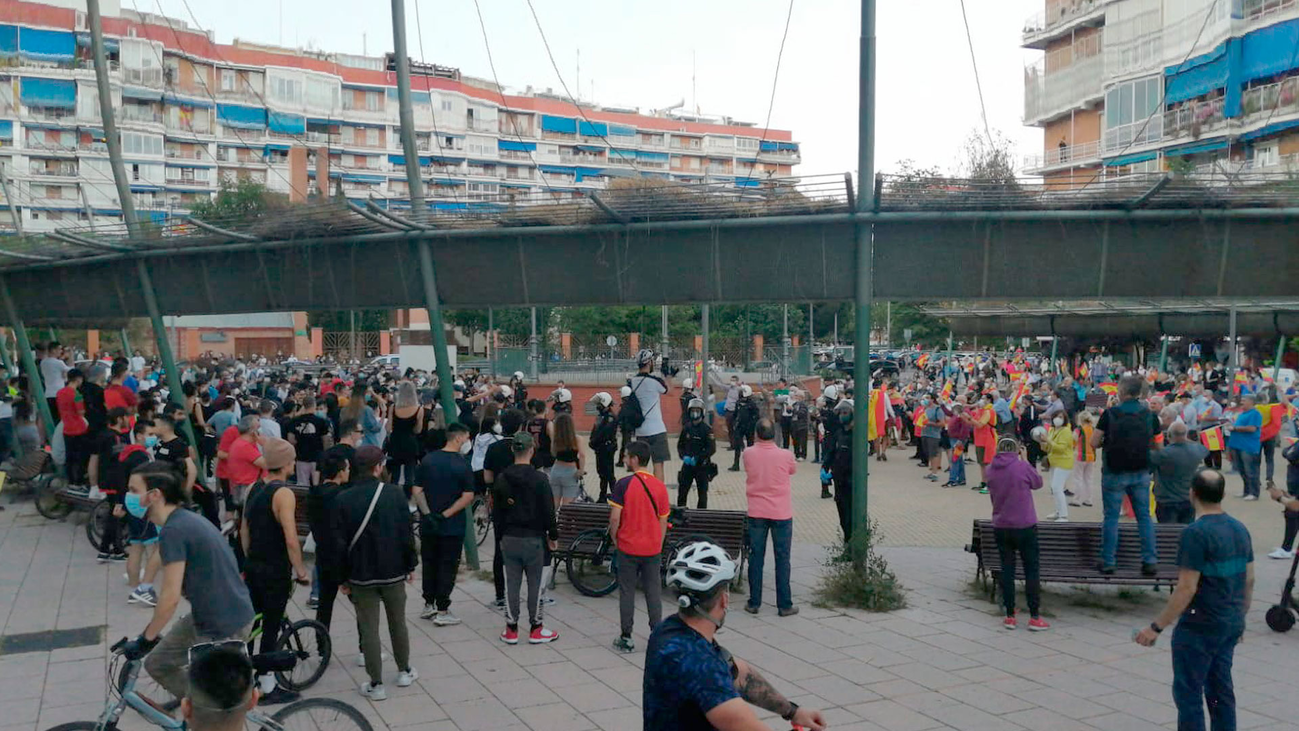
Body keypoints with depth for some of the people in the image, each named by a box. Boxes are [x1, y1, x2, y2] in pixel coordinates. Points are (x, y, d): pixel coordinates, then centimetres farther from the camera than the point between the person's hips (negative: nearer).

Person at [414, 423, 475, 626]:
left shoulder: (427, 460, 2)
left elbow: (416, 490, -1)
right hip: (452, 526, -5)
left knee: (429, 563, 17)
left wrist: (427, 513, -5)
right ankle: (442, 611, 7)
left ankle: (428, 605, 26)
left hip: (428, 524, 5)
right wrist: (446, 514, -13)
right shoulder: (462, 464, -13)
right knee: (447, 567, 4)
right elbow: (468, 497, -17)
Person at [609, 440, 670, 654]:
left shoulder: (624, 484, -12)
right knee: (653, 592, 10)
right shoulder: (660, 486, 0)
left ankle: (626, 638, 12)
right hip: (652, 549, 3)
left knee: (627, 592, 7)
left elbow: (614, 518, -14)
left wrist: (615, 540, 3)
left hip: (628, 548, -3)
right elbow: (663, 521, 5)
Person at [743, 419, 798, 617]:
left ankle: (754, 602, 15)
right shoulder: (786, 455, -12)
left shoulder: (748, 454, -7)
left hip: (756, 513, 2)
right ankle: (784, 605, 9)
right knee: (782, 559, 5)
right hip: (781, 514, -2)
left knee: (756, 558, 10)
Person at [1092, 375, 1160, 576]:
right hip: (1141, 472, 3)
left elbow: (1094, 443, -9)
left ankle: (1108, 562, 8)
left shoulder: (1110, 413, -12)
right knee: (1144, 516, 11)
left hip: (1115, 472, -3)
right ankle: (1150, 561, 10)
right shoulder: (1148, 414, 0)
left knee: (1111, 517, 5)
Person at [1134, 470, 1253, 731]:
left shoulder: (1195, 533, -20)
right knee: (1220, 690, 16)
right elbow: (1249, 580, 13)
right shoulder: (1240, 529, 5)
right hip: (1231, 626, 8)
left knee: (1188, 693, 2)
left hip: (1199, 628, -8)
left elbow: (1186, 589, -22)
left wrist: (1156, 627, -17)